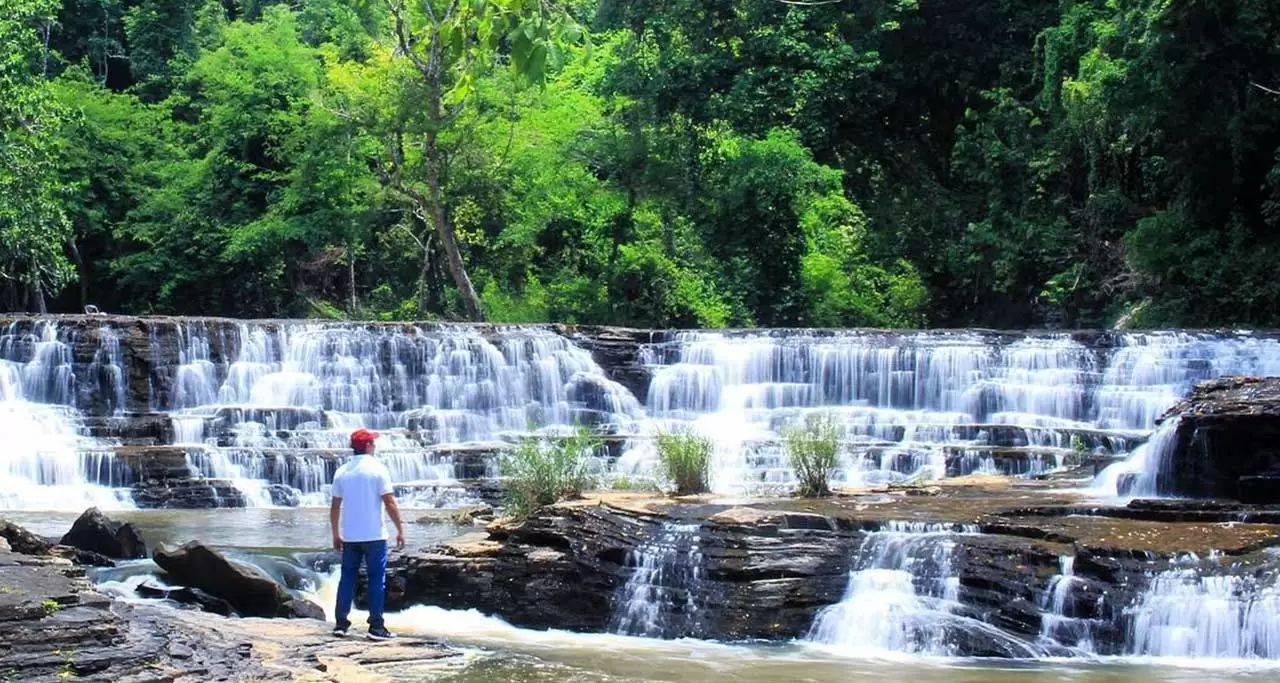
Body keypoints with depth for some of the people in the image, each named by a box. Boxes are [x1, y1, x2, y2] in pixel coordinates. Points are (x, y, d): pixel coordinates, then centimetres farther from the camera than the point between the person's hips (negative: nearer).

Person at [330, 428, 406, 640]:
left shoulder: (342, 471, 6)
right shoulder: (378, 469, -8)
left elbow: (335, 506, 7)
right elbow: (390, 503, -11)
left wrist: (336, 534, 16)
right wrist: (400, 529, -5)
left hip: (349, 536, 4)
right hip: (374, 535, -4)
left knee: (347, 577, 11)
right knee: (376, 579, 0)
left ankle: (341, 623, 12)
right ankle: (376, 626, -2)